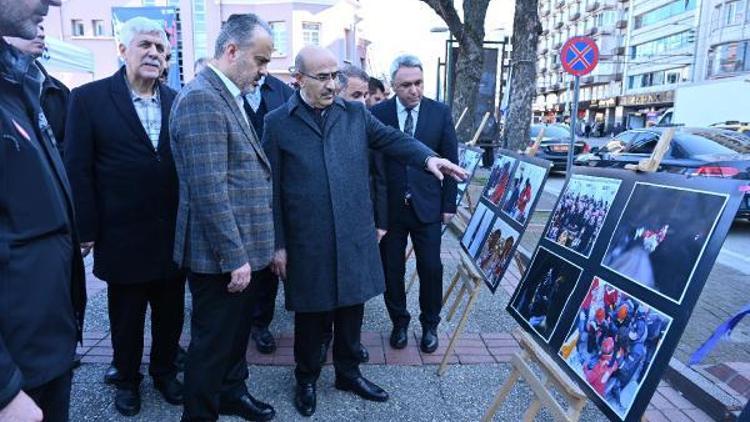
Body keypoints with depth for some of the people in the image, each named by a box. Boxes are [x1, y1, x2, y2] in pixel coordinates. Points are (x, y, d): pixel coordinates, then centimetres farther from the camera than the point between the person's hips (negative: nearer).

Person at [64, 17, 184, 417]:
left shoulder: (178, 102, 3)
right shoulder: (89, 98, -5)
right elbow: (78, 169, -6)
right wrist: (89, 230, -9)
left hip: (173, 234, 3)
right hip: (122, 236, -2)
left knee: (171, 313, 16)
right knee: (126, 316, 16)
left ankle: (164, 369, 39)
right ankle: (127, 378, 39)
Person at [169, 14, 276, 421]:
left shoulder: (229, 96, 12)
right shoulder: (201, 97, -19)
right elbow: (209, 189, -24)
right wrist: (234, 256, -21)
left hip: (239, 249, 10)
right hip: (221, 255, -9)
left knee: (236, 330, 23)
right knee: (212, 340, 8)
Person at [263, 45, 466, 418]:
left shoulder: (356, 113, 7)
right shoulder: (277, 122, -2)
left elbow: (392, 138, 4)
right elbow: (271, 188, -2)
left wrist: (428, 158, -17)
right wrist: (278, 244, -4)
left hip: (354, 236, 3)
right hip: (307, 242, -3)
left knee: (351, 308, 16)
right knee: (310, 314, 12)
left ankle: (348, 372, 38)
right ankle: (306, 379, 35)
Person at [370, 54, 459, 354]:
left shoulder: (440, 113, -1)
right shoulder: (377, 113, -3)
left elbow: (450, 160, 3)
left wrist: (449, 204, 1)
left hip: (427, 205, 0)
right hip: (389, 206, 0)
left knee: (431, 269, 6)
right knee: (391, 270, 10)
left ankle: (430, 324, 28)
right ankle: (399, 321, 31)